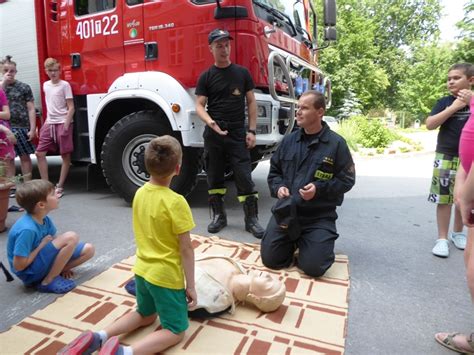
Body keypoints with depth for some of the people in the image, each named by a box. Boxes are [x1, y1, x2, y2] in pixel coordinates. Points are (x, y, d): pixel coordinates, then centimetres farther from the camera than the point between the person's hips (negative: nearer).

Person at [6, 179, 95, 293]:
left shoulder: (44, 219, -3)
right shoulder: (27, 229, -29)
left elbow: (54, 241, 9)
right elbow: (19, 266, -25)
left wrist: (63, 267, 0)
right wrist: (42, 245, -17)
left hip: (40, 258, 8)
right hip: (30, 272, -8)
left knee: (88, 249, 1)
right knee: (71, 238, -26)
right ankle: (48, 282, -13)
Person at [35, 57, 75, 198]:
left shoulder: (65, 85, -5)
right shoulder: (46, 85, 14)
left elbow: (71, 108, -10)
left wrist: (66, 126, -16)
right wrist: (47, 122, 17)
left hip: (63, 123, -7)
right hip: (49, 123, 7)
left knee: (65, 155, 0)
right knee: (40, 153, 2)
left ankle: (60, 186, 9)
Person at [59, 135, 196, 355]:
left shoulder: (140, 193, -3)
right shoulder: (176, 202, -23)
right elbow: (186, 249, -19)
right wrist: (190, 285, -8)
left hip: (142, 270, 7)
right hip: (167, 277, -7)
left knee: (145, 315, 30)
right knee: (175, 331, 12)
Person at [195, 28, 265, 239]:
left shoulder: (242, 73, 7)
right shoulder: (206, 77, 5)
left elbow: (251, 102, 7)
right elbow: (199, 105, 0)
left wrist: (252, 131, -2)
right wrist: (211, 123, -20)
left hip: (238, 135, 0)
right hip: (213, 135, 1)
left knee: (244, 177, -3)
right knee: (214, 177, 7)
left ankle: (251, 219, 5)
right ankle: (218, 215, 20)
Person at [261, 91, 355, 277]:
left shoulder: (336, 143, -6)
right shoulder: (289, 140, 6)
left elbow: (347, 180, -4)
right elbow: (274, 171, 14)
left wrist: (319, 189, -19)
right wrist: (278, 187, -7)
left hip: (319, 215, -3)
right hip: (286, 210, 4)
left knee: (313, 267, -13)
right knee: (270, 260, -3)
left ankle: (318, 242, 20)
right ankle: (293, 241, 27)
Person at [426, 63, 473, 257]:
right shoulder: (445, 102, 1)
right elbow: (430, 124, -11)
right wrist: (454, 107, -14)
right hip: (446, 156, -2)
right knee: (444, 198, -4)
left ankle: (458, 233, 29)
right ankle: (442, 238, 5)